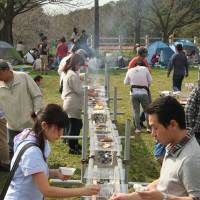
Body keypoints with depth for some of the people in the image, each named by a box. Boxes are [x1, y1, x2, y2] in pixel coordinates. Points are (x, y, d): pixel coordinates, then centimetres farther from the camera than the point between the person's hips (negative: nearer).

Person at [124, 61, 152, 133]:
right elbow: (150, 80, 1)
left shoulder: (130, 70, 7)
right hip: (144, 92, -1)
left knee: (136, 111, 8)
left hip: (134, 93, 1)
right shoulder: (145, 69, 1)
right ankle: (149, 127, 11)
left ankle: (138, 128, 5)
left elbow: (125, 82, 11)